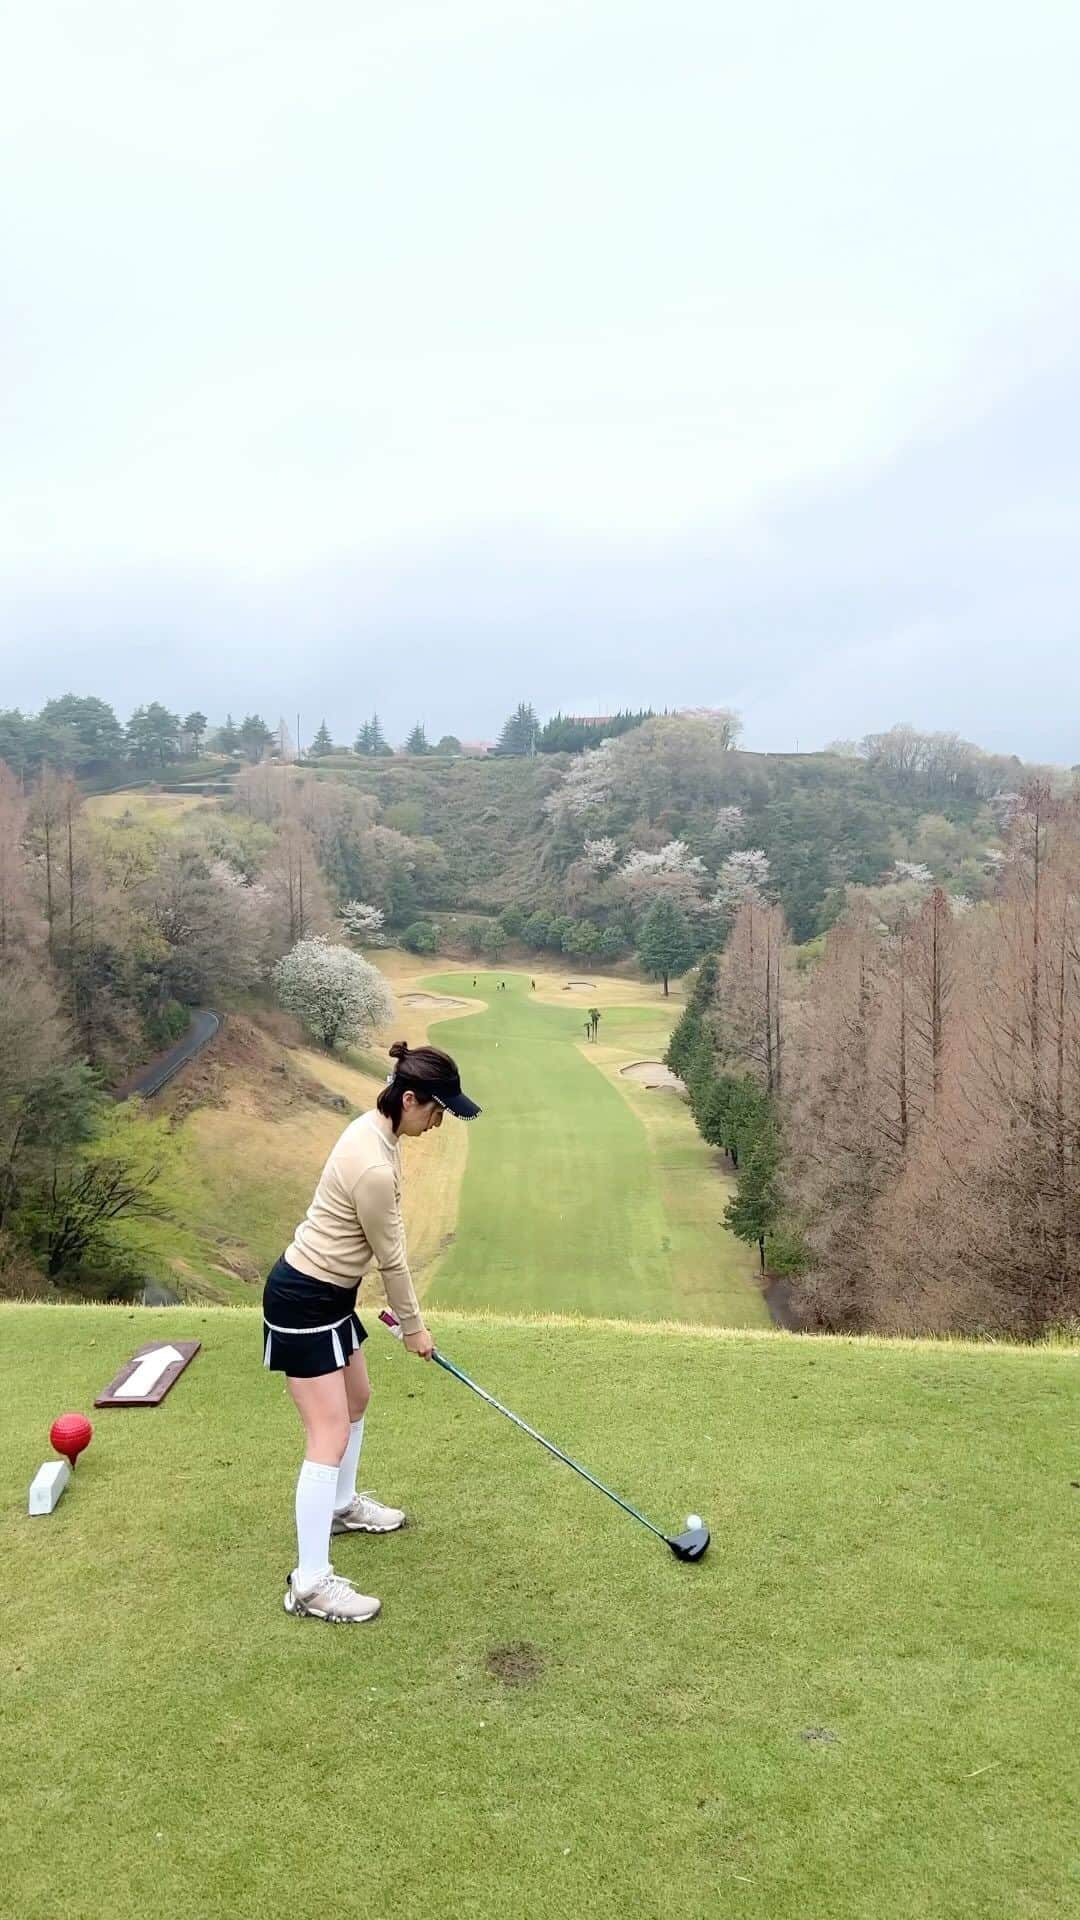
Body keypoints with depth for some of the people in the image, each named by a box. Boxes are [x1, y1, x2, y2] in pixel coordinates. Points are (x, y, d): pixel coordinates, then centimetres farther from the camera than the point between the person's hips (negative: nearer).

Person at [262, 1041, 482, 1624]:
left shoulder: (375, 1129, -1)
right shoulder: (374, 1168, -31)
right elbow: (391, 1259, -16)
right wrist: (414, 1326, -1)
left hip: (329, 1290, 10)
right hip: (303, 1301, -10)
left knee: (357, 1399, 25)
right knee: (330, 1437, -7)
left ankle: (341, 1505, 46)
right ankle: (309, 1583, 1)